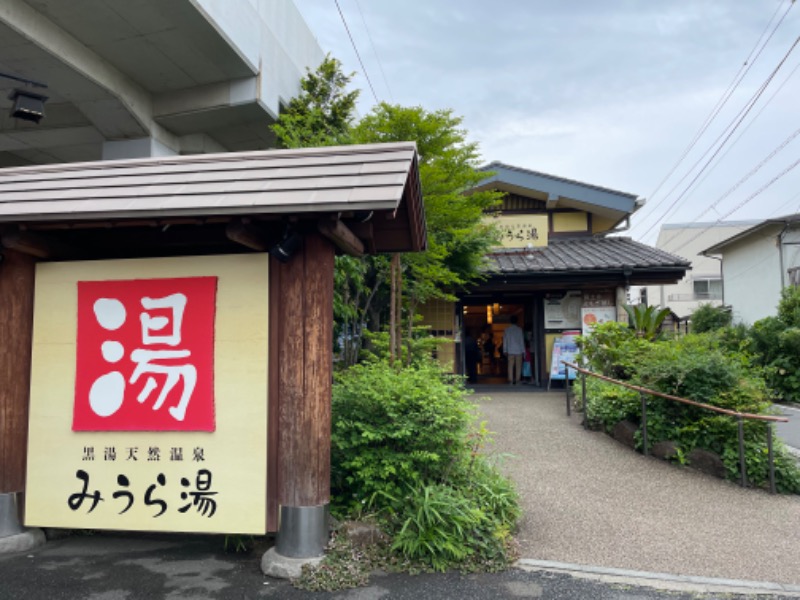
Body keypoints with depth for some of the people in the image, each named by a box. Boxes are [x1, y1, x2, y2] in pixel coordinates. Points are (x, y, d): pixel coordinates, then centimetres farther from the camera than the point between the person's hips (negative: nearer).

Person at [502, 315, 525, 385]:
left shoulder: (507, 329, 3)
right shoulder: (519, 329, -2)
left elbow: (505, 340, 5)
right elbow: (522, 340, 0)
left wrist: (505, 350, 10)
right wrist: (523, 350, 5)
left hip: (510, 350, 2)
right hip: (519, 350, -1)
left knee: (510, 366, 3)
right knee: (518, 366, 2)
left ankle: (511, 380, -1)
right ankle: (517, 380, -1)